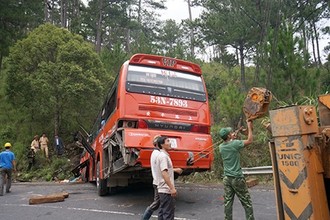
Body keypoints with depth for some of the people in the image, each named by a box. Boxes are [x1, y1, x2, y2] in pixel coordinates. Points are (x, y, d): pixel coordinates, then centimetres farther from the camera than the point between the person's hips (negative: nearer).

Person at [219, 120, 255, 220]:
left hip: (227, 178, 6)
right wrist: (249, 126, 7)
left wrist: (233, 137, 30)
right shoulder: (235, 144, -14)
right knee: (246, 202, 6)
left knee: (228, 202, 8)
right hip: (237, 178, -5)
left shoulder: (221, 147, 3)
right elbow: (250, 140, -2)